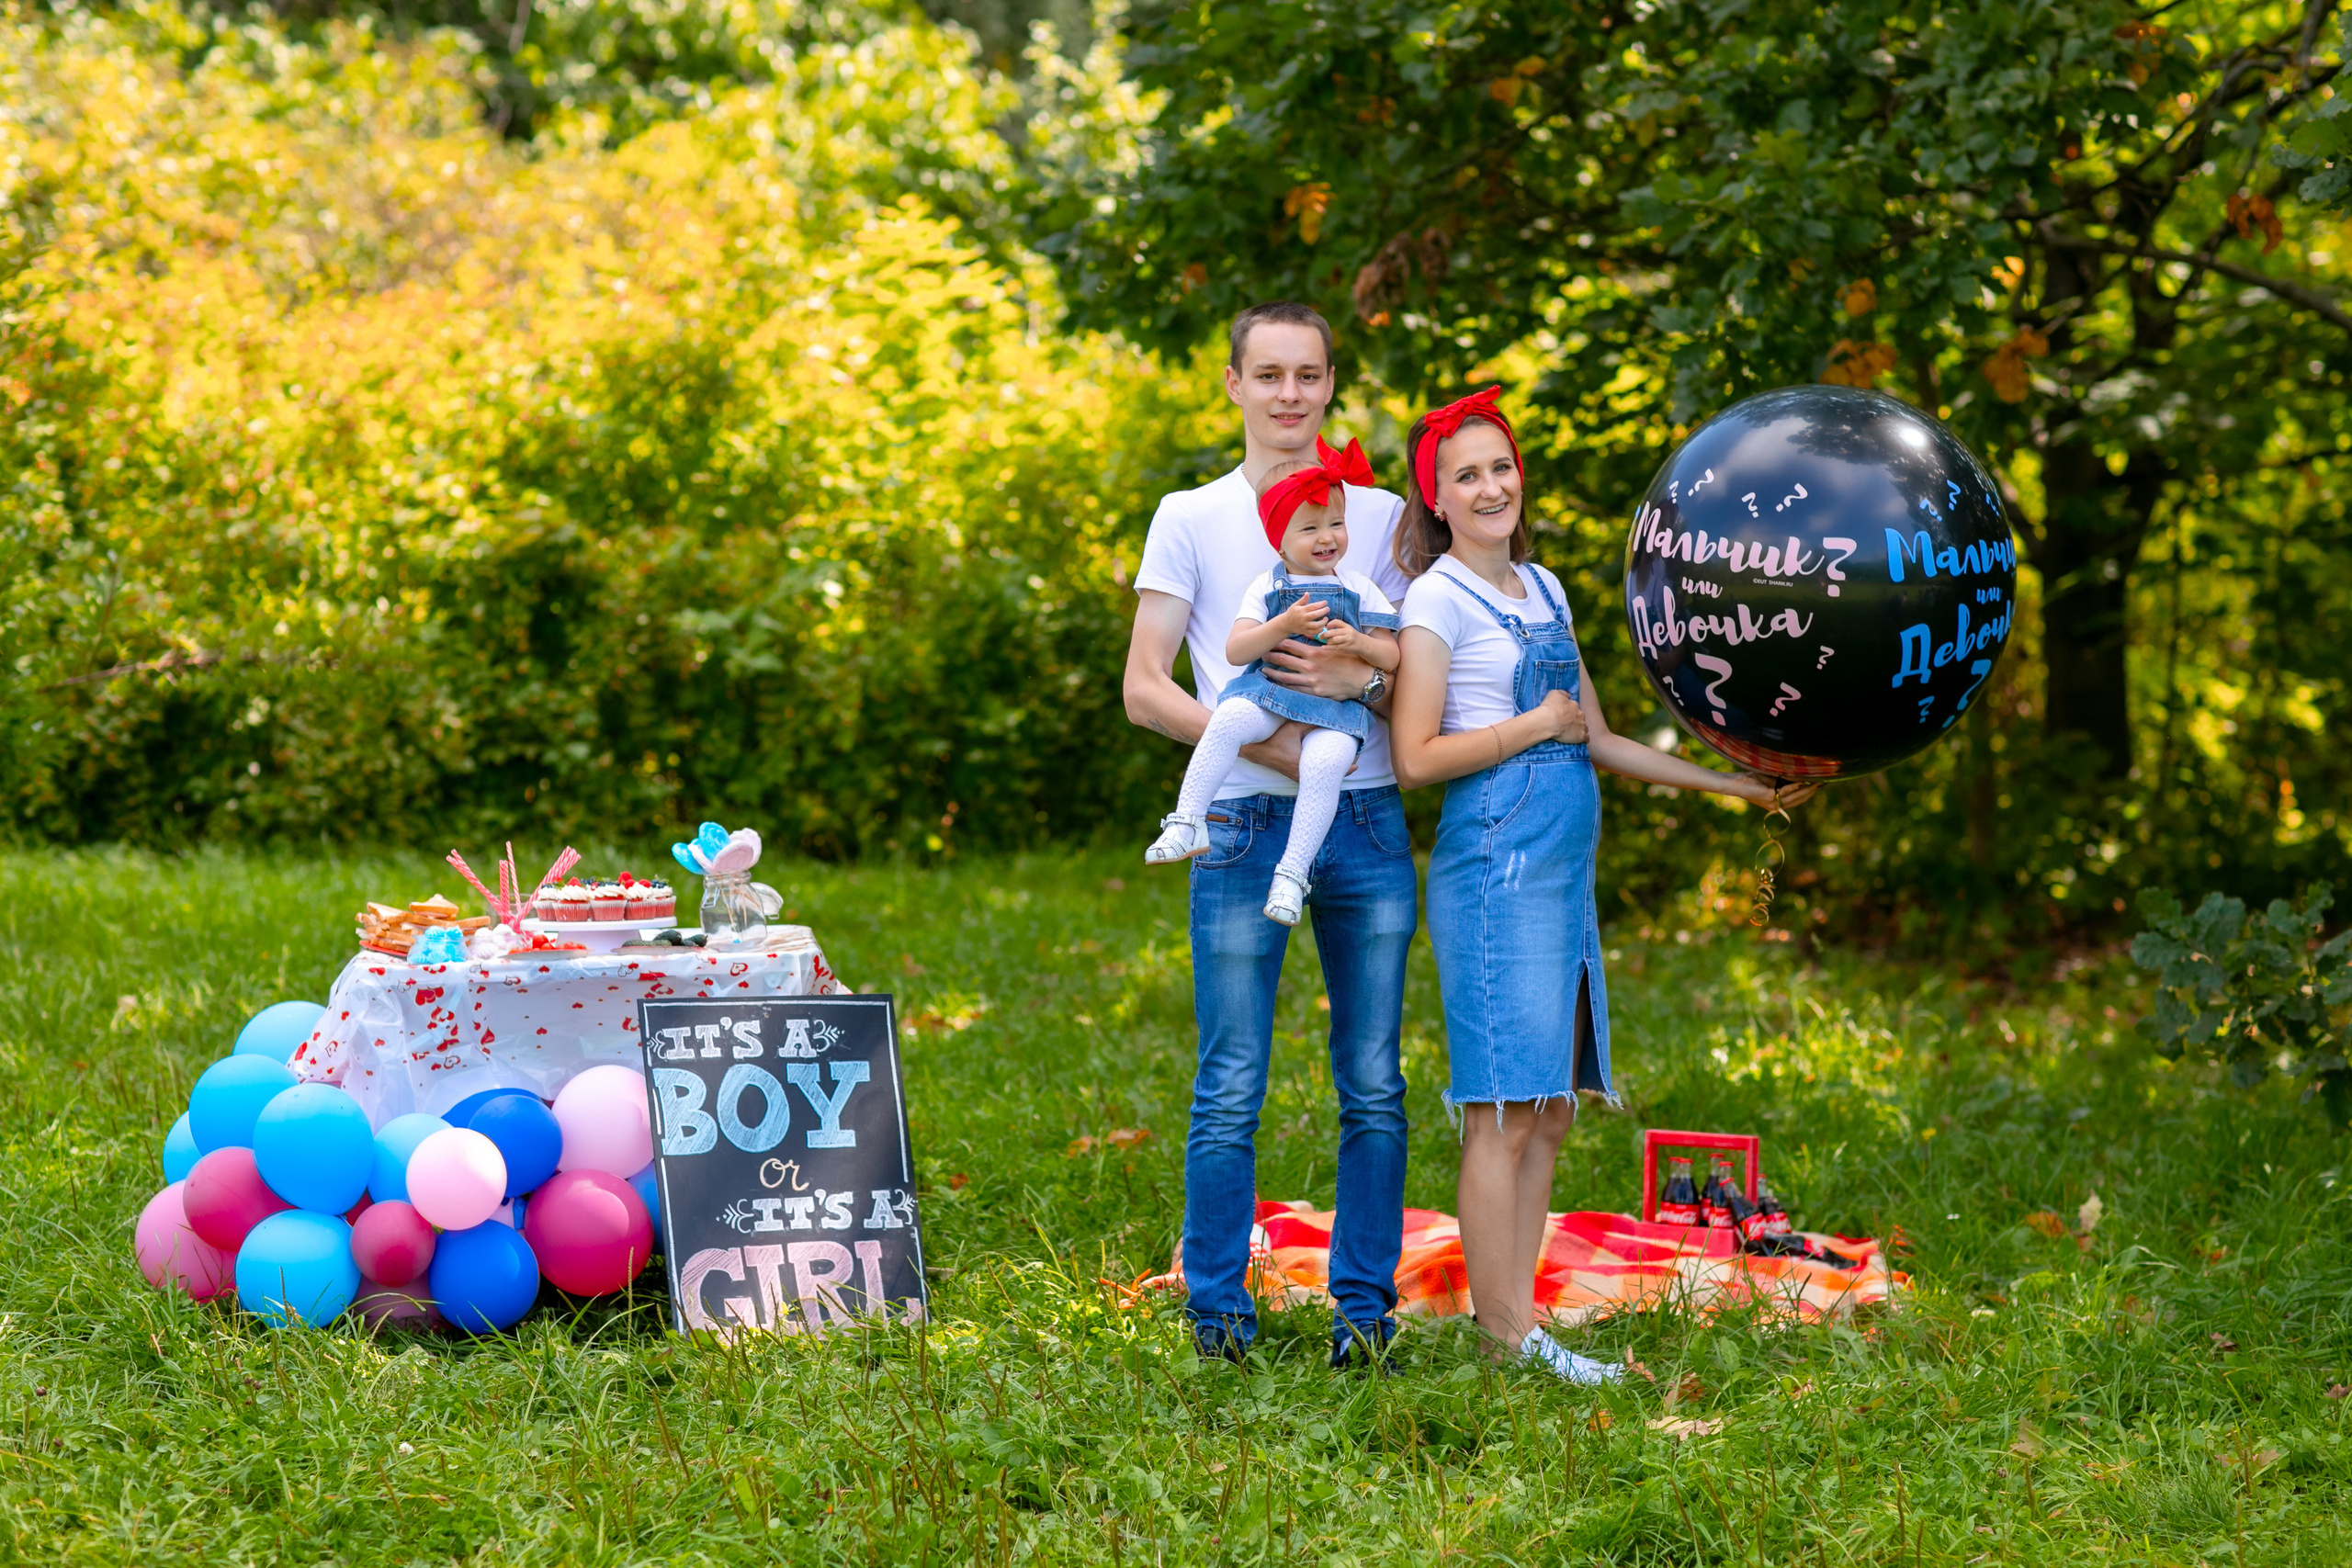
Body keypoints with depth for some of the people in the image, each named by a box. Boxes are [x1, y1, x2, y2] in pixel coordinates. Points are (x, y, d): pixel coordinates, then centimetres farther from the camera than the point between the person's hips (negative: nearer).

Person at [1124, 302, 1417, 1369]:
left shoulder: (1382, 516, 11)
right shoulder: (1190, 519, 6)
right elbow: (1145, 691, -1)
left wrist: (1360, 680, -13)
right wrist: (1264, 742, -14)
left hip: (1368, 828, 2)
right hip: (1245, 828, -2)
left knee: (1374, 1088, 4)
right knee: (1230, 1092, -2)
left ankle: (1364, 1302, 13)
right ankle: (1217, 1308, 8)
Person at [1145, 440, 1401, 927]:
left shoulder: (1361, 589, 15)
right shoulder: (1266, 588, 11)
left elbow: (1391, 659, 12)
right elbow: (1235, 650, 0)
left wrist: (1358, 643, -9)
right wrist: (1284, 625, -15)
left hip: (1337, 703, 0)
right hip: (1271, 691, 0)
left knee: (1326, 760, -33)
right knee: (1229, 718, -34)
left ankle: (1292, 872, -27)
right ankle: (1188, 823, -28)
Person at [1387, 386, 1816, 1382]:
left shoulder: (1542, 589, 18)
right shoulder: (1438, 601, -5)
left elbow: (1598, 740, 22)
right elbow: (1416, 758, -13)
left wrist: (1735, 785, 21)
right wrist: (1535, 726, -9)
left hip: (1564, 869, 8)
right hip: (1495, 866, -8)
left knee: (1549, 1112, 7)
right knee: (1507, 1112, -8)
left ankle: (1515, 1320, 11)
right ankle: (1505, 1337, -5)